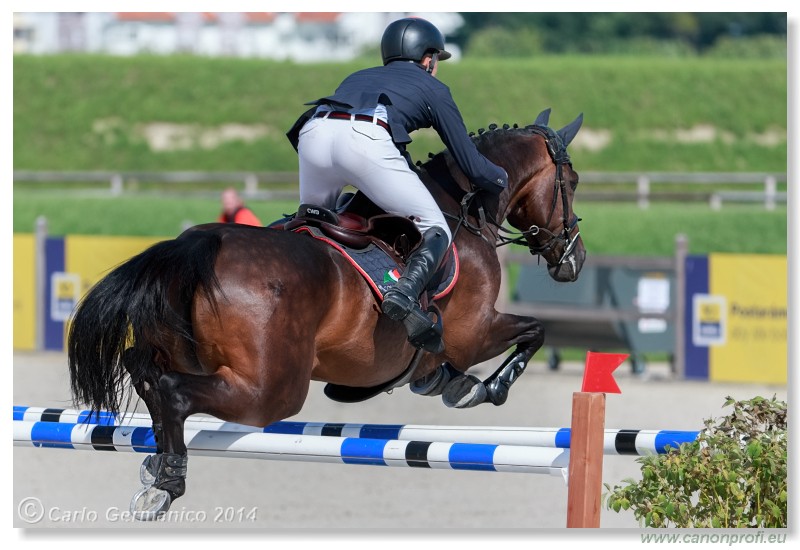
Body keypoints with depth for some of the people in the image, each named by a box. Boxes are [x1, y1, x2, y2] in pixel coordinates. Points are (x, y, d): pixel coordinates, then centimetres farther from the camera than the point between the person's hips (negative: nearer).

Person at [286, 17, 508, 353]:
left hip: (314, 133, 5)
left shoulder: (358, 77, 40)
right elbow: (473, 167, 26)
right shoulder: (432, 88, 28)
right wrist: (505, 182, 47)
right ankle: (404, 296, -22)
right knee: (436, 232, 5)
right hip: (368, 140, -5)